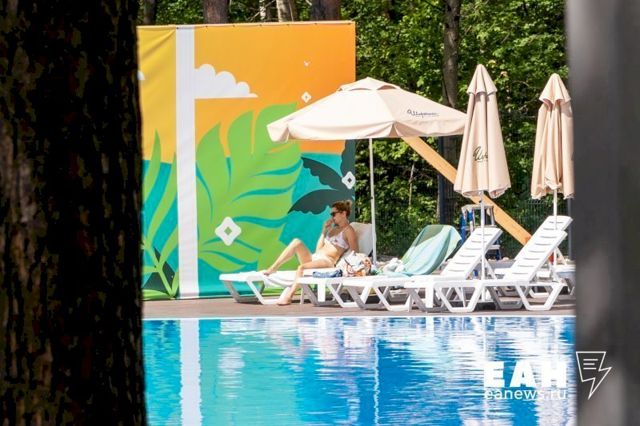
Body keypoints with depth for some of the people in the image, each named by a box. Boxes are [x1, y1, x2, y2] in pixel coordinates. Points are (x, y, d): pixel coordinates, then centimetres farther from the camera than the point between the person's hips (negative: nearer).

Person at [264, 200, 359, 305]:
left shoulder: (348, 230, 2)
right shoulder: (334, 229, 27)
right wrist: (324, 230, 21)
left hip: (328, 262, -8)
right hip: (314, 258, 8)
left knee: (301, 267, -34)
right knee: (297, 242, -15)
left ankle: (288, 296, -36)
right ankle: (273, 268, -20)